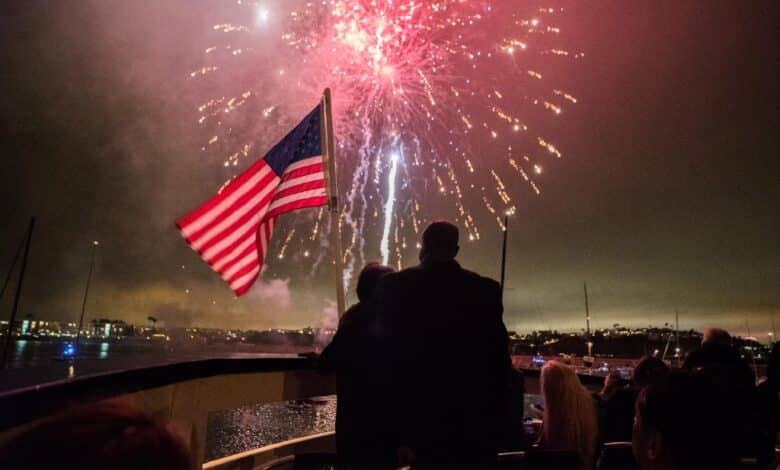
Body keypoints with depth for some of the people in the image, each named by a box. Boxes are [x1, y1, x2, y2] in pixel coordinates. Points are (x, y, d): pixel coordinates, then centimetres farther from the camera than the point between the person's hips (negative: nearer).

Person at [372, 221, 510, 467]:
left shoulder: (393, 285, -9)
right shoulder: (486, 289, -8)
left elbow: (384, 350, -4)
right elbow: (498, 356, -6)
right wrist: (497, 416, 5)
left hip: (419, 408, 0)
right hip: (472, 411, 0)